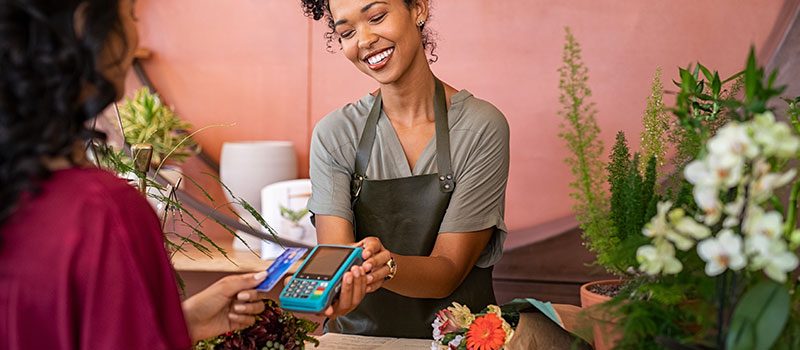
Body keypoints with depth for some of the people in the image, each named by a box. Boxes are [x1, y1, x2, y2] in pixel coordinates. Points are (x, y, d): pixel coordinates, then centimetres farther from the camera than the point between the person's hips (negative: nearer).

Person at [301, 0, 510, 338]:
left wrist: (386, 265, -30)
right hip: (359, 334, 2)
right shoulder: (334, 133, -1)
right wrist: (342, 283, -31)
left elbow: (449, 269, -11)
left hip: (457, 335, -2)